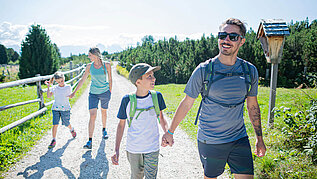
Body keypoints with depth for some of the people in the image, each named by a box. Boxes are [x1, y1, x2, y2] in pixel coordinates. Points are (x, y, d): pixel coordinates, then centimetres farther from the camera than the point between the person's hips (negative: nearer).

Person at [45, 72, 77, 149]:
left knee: (67, 124, 9)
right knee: (55, 124, -8)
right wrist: (48, 86, -12)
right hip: (56, 108, 1)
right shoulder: (54, 88, 2)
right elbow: (48, 96, -9)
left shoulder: (68, 87, 0)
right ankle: (54, 140, 1)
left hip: (65, 108, -1)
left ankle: (71, 129, 43)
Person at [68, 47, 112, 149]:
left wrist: (110, 92, 5)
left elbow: (110, 79, 2)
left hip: (105, 92, 0)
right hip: (93, 93, 1)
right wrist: (74, 92, 3)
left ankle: (104, 130, 45)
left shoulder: (107, 65, -8)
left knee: (103, 112, 17)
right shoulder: (89, 66, -3)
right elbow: (82, 80, 3)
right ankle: (90, 142, -8)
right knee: (92, 116, -9)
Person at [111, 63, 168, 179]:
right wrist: (116, 151, -6)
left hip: (152, 148, 1)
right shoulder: (127, 100, -14)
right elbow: (121, 125, -3)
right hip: (133, 148, 0)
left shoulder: (157, 96, -10)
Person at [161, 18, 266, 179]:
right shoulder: (204, 70, -10)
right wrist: (170, 132, 1)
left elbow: (252, 106, 11)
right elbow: (186, 103, -3)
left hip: (239, 140, 3)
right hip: (209, 141, -2)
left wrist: (259, 138, 14)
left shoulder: (250, 71, 0)